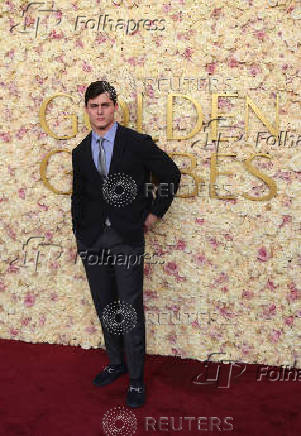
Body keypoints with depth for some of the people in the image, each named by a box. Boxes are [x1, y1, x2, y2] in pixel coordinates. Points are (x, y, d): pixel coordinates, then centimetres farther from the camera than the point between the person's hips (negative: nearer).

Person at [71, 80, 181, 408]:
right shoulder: (80, 152, 9)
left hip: (127, 239, -4)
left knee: (130, 310, -1)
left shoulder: (137, 143, -4)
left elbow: (171, 175, 3)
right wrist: (78, 232, 11)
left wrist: (155, 213, 3)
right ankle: (115, 363, 33)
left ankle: (136, 378, 13)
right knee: (104, 306, 14)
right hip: (92, 241, 4)